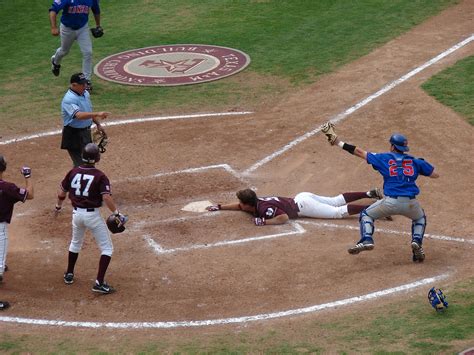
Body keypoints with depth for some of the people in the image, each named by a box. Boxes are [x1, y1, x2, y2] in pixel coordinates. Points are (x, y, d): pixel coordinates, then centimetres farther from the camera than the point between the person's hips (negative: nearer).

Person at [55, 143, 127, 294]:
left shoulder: (73, 172, -1)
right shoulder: (100, 176, -14)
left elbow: (61, 193, 7)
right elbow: (107, 198, -24)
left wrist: (58, 206, 25)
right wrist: (117, 214, -15)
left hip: (76, 214, 5)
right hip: (93, 214, -5)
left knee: (76, 243, 30)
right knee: (107, 248, 5)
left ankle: (69, 275, 40)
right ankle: (99, 282, -5)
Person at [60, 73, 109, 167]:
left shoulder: (85, 93, 5)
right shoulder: (69, 99, -26)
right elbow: (79, 115, -42)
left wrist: (98, 124, 15)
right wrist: (97, 114, -51)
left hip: (86, 131, 10)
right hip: (74, 135, -10)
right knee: (80, 164, -10)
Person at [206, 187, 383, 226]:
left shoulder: (264, 208, -22)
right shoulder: (256, 201, 5)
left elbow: (284, 217, -31)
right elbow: (240, 206, 24)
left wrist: (264, 222, -28)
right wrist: (219, 207, 21)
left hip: (301, 206, -9)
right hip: (301, 197, 9)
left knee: (338, 212, -13)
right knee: (337, 201, 16)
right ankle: (370, 194, 15)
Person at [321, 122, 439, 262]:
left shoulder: (384, 158, 8)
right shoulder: (415, 161, 12)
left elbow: (360, 152, 12)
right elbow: (435, 175, 16)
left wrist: (339, 143, 19)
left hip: (390, 202, -2)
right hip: (411, 203, 2)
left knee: (366, 215, 22)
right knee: (420, 218, 35)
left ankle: (366, 240, -2)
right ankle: (417, 242, 9)